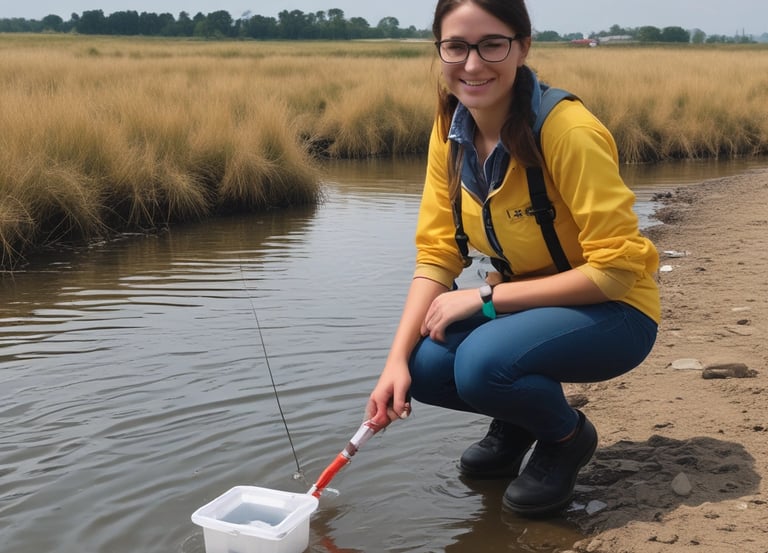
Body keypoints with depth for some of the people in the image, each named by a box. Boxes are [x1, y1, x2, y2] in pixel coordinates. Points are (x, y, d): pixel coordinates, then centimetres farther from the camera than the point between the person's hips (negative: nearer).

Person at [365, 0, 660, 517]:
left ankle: (566, 436, 3)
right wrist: (397, 359, -18)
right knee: (422, 366, -18)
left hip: (613, 310, -6)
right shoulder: (451, 130, -6)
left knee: (481, 363, -31)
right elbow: (436, 254, -5)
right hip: (526, 301, 6)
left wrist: (487, 296, -24)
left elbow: (615, 269, -25)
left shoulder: (568, 131, -26)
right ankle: (515, 422, 15)